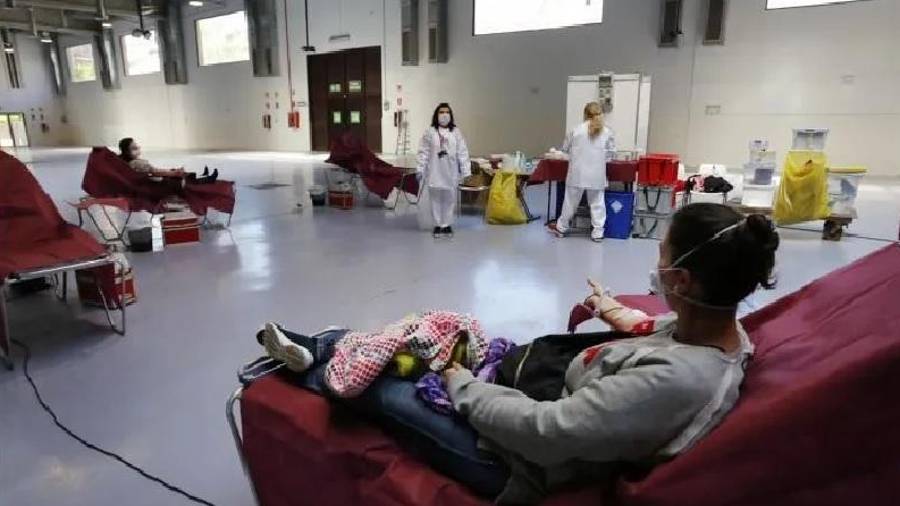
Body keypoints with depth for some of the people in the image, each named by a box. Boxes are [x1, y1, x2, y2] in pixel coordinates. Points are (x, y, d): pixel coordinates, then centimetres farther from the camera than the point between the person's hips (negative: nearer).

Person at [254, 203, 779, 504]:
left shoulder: (677, 379, -36)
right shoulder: (719, 326, -9)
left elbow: (540, 430, -31)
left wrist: (461, 384, -18)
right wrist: (616, 314, 19)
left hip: (522, 460, -8)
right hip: (542, 386, 8)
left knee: (381, 389, 1)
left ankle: (311, 370, 34)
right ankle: (313, 349, 31)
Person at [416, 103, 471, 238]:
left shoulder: (456, 132, 3)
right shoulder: (429, 132, 0)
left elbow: (462, 153, 1)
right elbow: (424, 152, -1)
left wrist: (466, 172, -4)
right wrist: (420, 170, -6)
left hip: (450, 172, 1)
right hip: (434, 172, -1)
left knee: (449, 199, 6)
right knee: (436, 199, 7)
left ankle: (447, 225, 18)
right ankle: (438, 225, 19)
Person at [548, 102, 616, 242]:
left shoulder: (577, 129, -4)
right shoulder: (607, 132, -2)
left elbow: (565, 148, 6)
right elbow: (611, 153, 3)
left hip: (578, 173, 0)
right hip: (597, 174, 0)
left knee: (571, 201, 10)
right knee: (597, 203, 8)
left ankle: (561, 227, 24)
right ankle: (597, 232, 10)